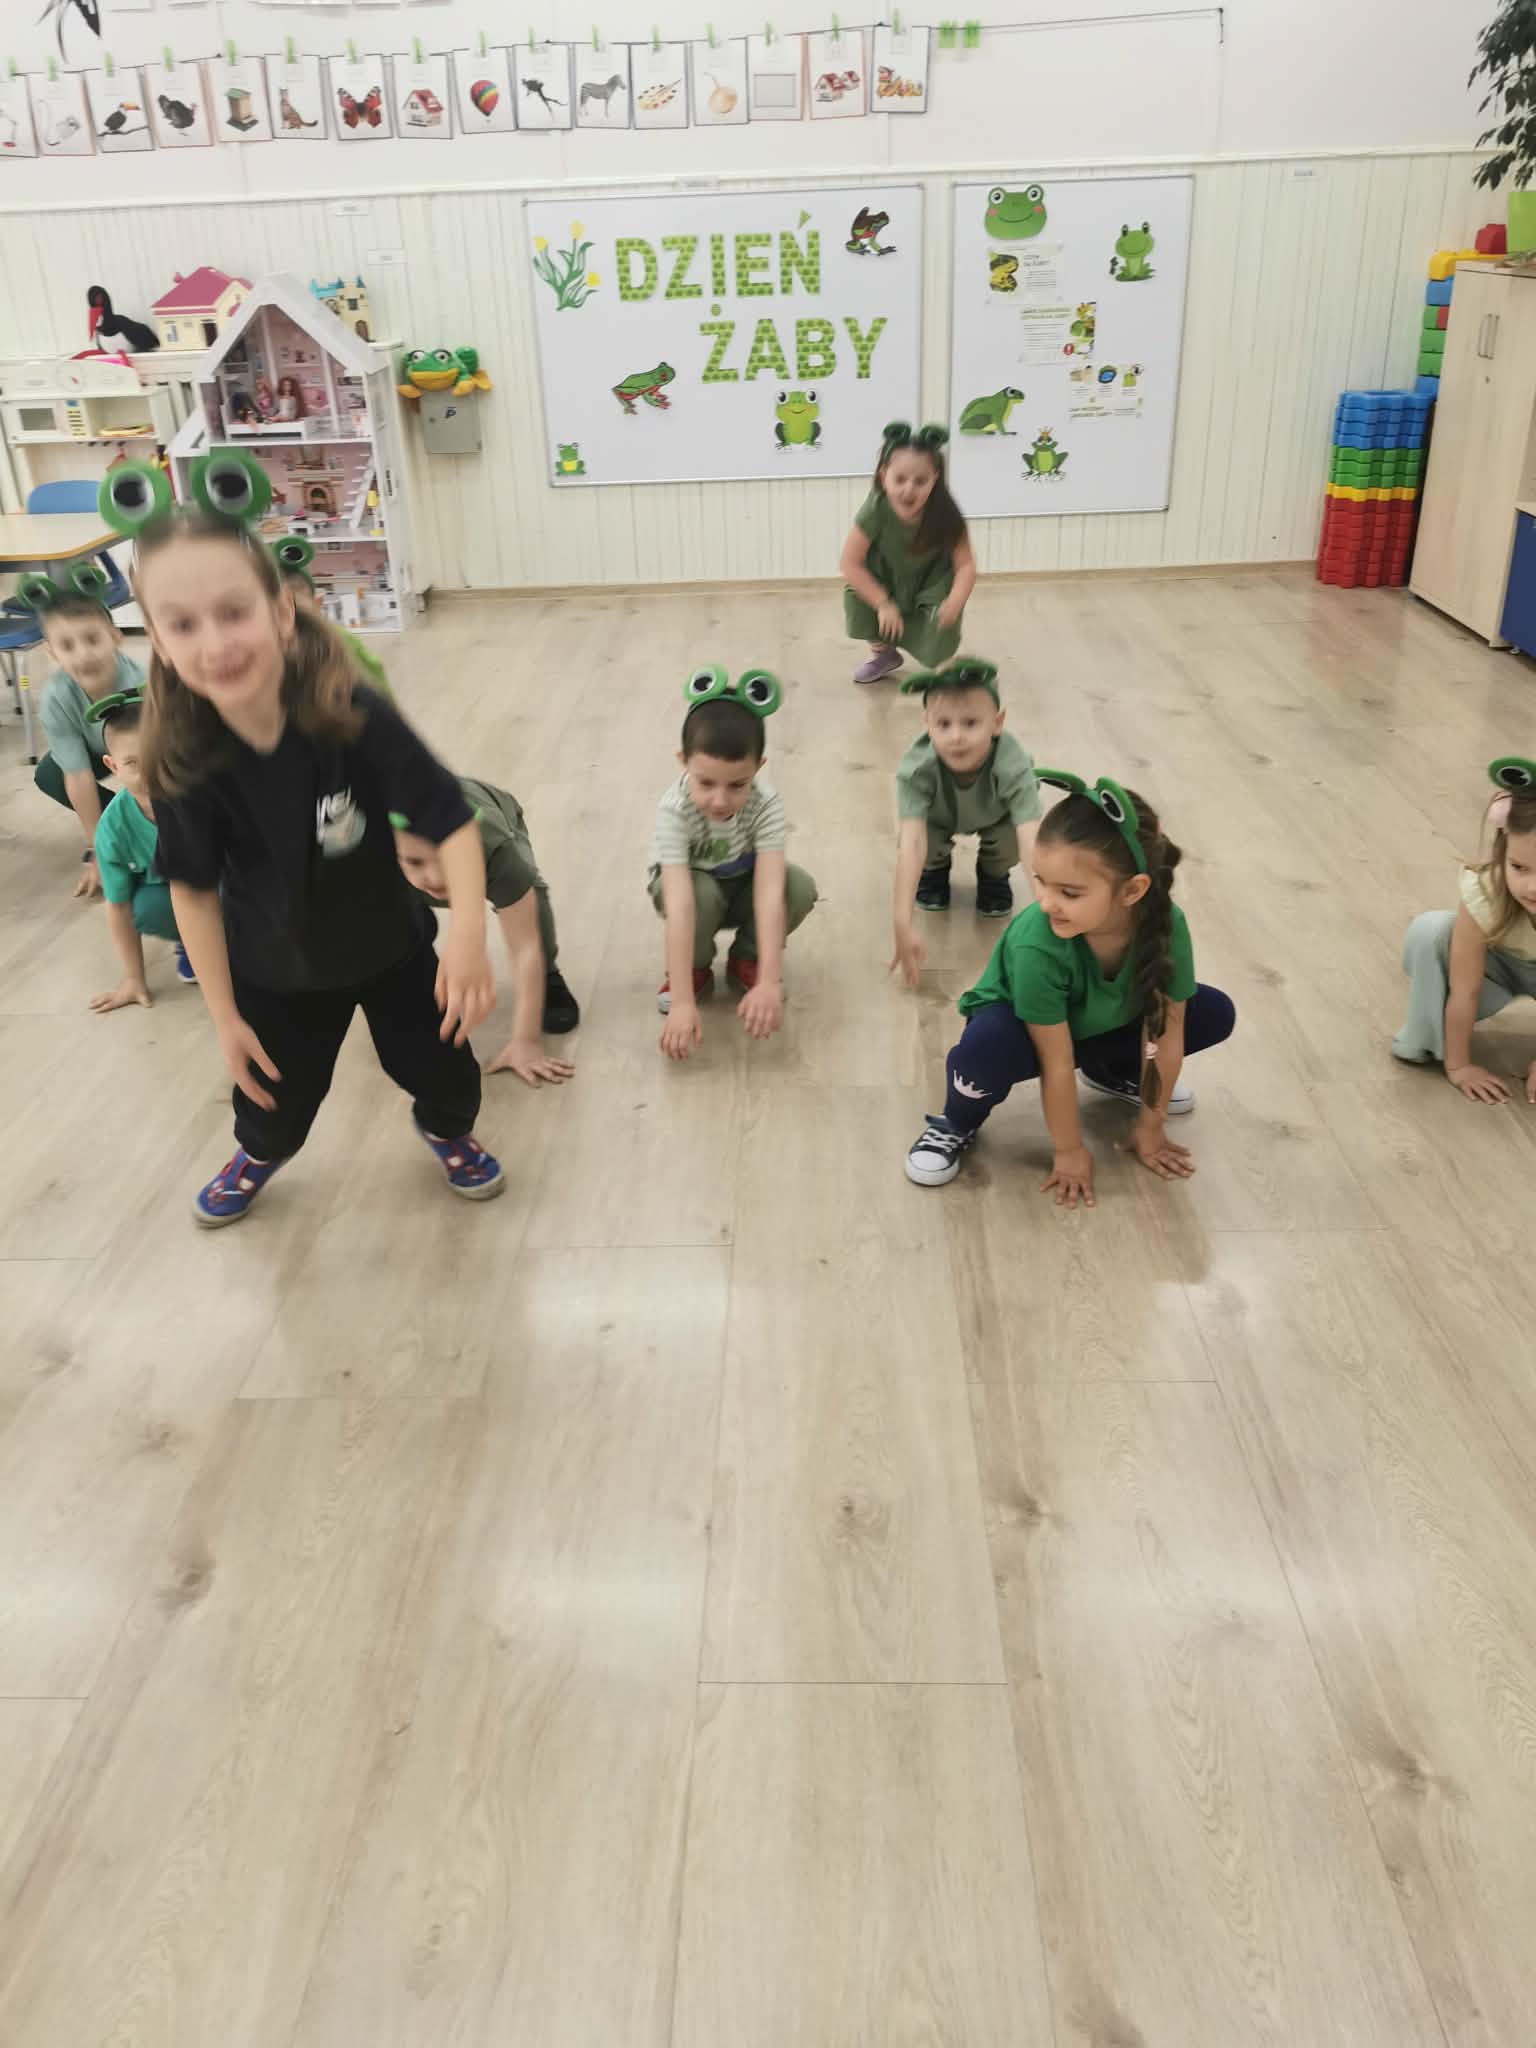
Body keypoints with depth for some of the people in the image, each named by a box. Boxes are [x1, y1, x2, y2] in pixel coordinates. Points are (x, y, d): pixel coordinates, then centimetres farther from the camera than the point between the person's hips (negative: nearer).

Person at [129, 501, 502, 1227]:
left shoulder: (354, 717, -31)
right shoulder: (184, 761, -25)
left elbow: (450, 820, -28)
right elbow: (194, 889, -13)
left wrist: (468, 935, -42)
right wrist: (224, 1017, -8)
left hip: (390, 944, -1)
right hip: (274, 969, 1)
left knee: (442, 1067, 12)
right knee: (274, 1097, 19)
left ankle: (448, 1131, 50)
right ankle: (257, 1154, 57)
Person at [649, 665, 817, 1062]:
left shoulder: (765, 804, -32)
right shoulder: (675, 809, -37)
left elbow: (770, 892, -39)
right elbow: (681, 904, -44)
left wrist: (769, 982, -49)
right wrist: (683, 1001, -50)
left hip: (742, 886, 2)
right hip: (693, 885, -2)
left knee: (800, 887, -28)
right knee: (702, 893, -37)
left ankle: (745, 960, 1)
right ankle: (696, 968, -4)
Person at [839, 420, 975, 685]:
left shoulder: (945, 514, -32)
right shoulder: (875, 509, -33)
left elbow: (966, 565, -27)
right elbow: (850, 563, -28)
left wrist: (955, 602, -46)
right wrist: (883, 604, -31)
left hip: (931, 583, -2)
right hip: (888, 580, 2)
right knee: (856, 587, -27)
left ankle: (941, 662, 20)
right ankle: (882, 651, 0)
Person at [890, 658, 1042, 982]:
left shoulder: (1012, 767, -42)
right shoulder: (916, 767, -41)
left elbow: (1032, 842, -50)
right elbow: (911, 843, -46)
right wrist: (903, 926, -55)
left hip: (994, 816, 0)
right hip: (939, 818, 0)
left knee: (1012, 840, -29)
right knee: (915, 841, -28)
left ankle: (993, 873, 9)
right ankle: (936, 868, 11)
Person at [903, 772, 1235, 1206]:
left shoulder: (1165, 923, -29)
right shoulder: (1035, 945, -39)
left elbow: (1166, 1033, -16)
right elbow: (1057, 1063, -28)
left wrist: (1150, 1128, -8)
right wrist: (1070, 1150, -17)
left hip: (1105, 1025, 5)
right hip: (1022, 1028, -5)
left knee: (1215, 1014, -9)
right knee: (986, 1050, -38)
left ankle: (1110, 1070, 18)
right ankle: (958, 1123, -3)